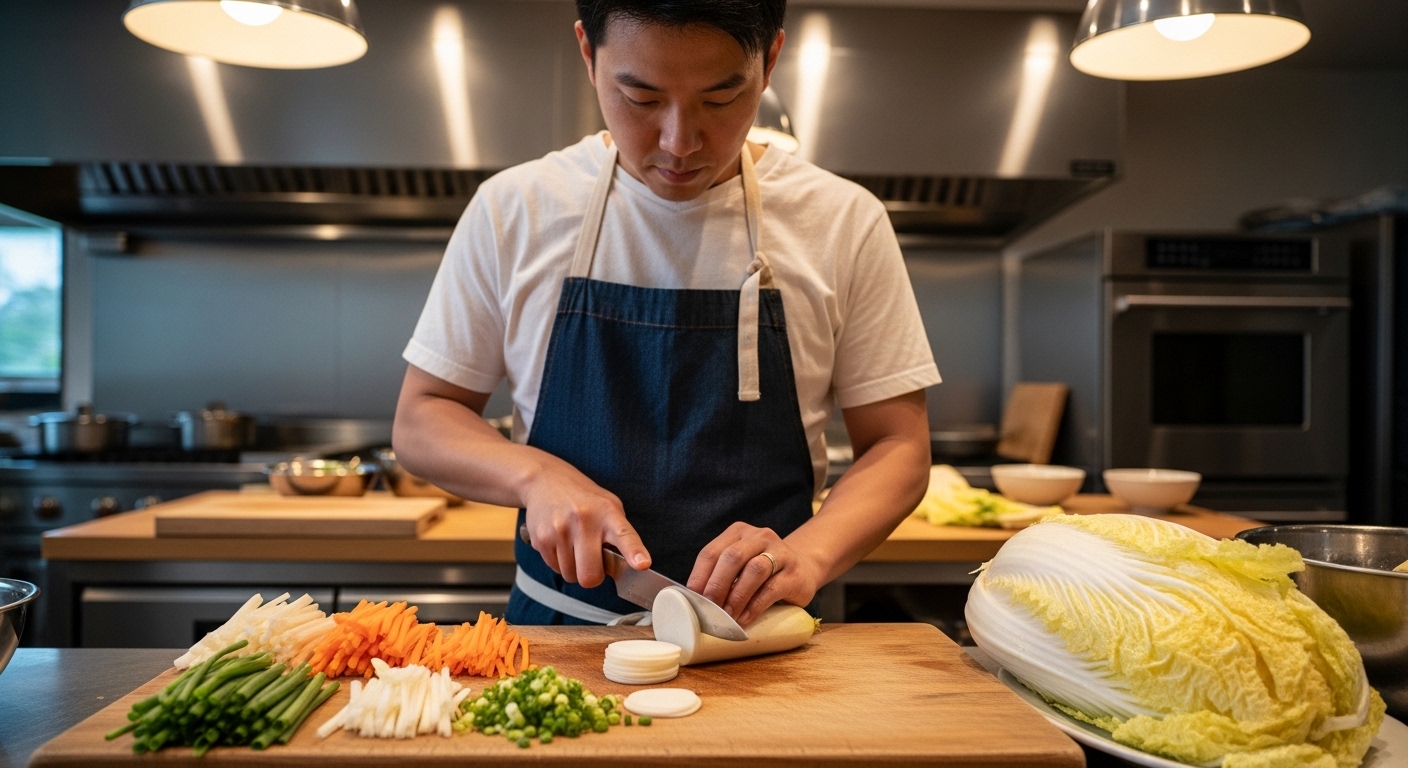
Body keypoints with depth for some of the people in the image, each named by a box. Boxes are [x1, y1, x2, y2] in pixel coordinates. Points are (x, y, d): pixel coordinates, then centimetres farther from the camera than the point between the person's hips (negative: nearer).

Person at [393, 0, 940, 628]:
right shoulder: (511, 210, -2)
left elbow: (897, 446, 0)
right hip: (558, 633, 1)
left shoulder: (846, 222, -4)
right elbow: (420, 420, 4)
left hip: (755, 634, 0)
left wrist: (806, 557, -19)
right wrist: (536, 474, -16)